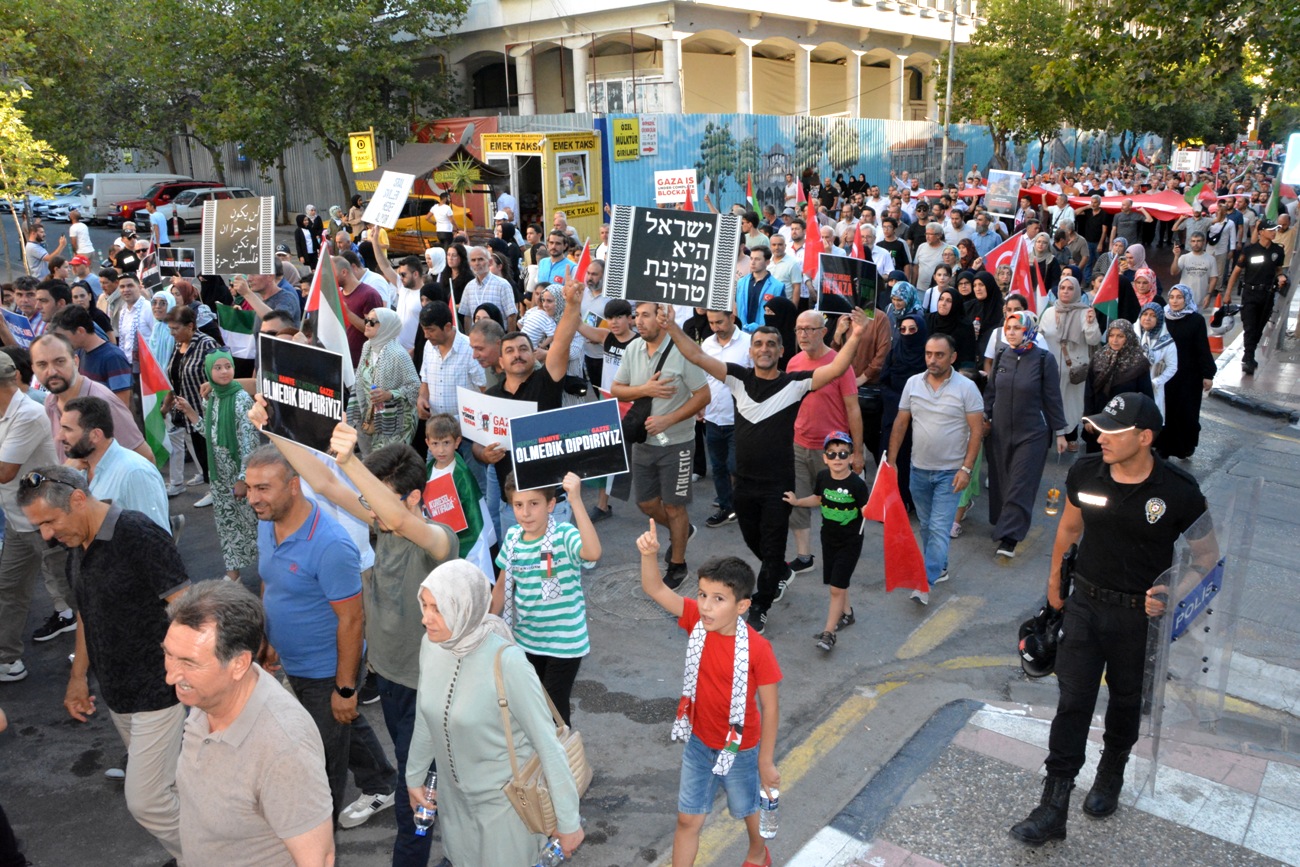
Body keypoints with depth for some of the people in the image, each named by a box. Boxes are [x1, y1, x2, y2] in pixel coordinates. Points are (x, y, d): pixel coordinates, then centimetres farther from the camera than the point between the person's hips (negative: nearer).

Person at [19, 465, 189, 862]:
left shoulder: (140, 535, -22)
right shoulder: (76, 546, 5)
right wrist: (78, 677, 20)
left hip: (156, 691, -8)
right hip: (116, 694, 8)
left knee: (145, 800, -4)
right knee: (167, 782, 17)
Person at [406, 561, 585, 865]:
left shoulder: (506, 662, -29)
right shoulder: (431, 644, -11)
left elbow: (547, 742, -22)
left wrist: (568, 821, -16)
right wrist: (414, 776, 17)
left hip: (504, 798, -6)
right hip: (454, 795, 6)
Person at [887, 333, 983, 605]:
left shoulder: (966, 387, -10)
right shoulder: (913, 383, 0)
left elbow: (977, 430, -9)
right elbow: (900, 424, 6)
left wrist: (966, 468, -16)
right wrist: (891, 461, 3)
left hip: (950, 472, -4)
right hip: (919, 469, 4)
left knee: (939, 528, -8)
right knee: (926, 526, 16)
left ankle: (925, 582, -8)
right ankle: (939, 569, 34)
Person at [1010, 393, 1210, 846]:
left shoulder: (1179, 491, -18)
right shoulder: (1085, 473, -9)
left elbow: (1208, 555, -6)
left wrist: (1173, 595, -20)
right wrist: (1054, 580, 16)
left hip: (1140, 614, -2)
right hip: (1085, 603, 2)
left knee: (1126, 701, 18)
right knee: (1072, 702, 2)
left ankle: (1111, 776, 44)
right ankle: (1053, 808, 7)